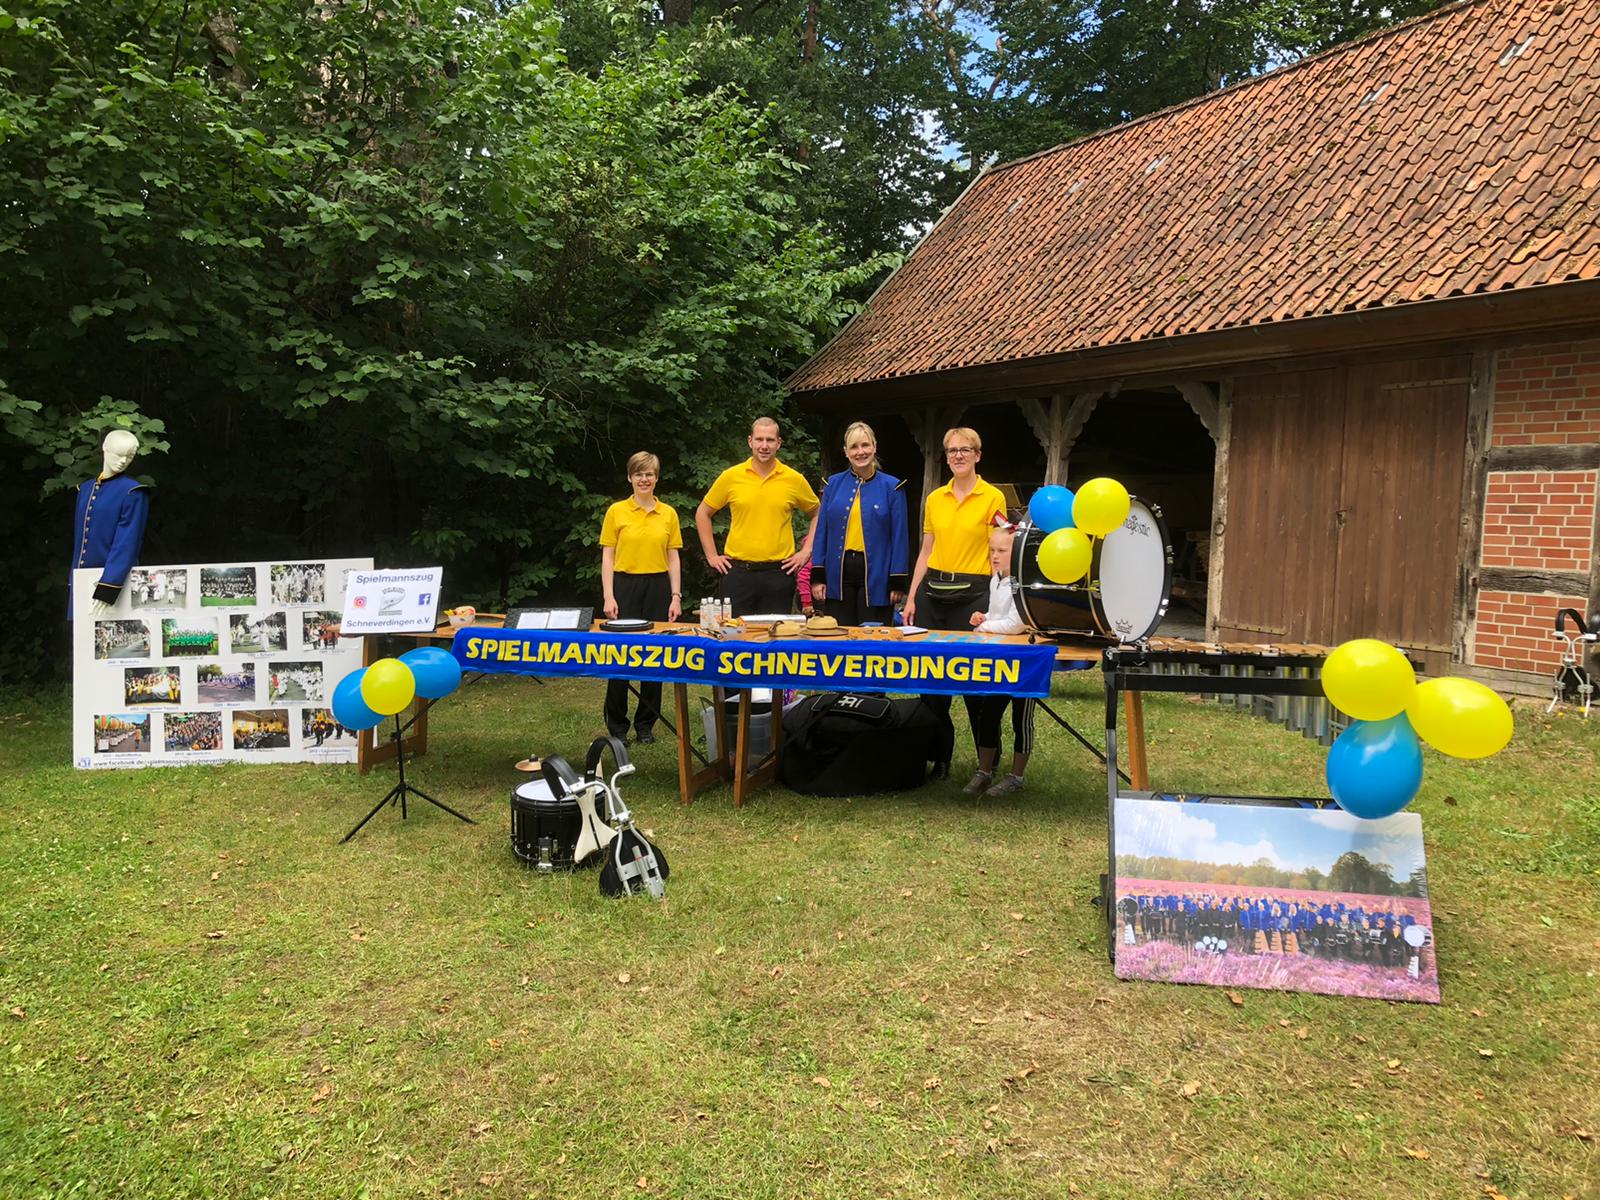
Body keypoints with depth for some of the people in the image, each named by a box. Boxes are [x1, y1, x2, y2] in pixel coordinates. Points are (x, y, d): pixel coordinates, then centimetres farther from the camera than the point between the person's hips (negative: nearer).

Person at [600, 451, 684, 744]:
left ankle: (646, 725, 17)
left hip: (658, 587, 2)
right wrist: (608, 596, -8)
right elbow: (607, 557, 1)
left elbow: (674, 558, 8)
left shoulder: (668, 513, 7)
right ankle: (617, 725, 11)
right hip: (625, 586, -2)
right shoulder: (616, 511, 2)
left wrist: (676, 596, 0)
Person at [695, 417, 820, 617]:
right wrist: (711, 555, 6)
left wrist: (806, 551, 7)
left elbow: (817, 514, 16)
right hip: (738, 571, 0)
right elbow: (702, 513, 12)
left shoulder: (794, 479, 2)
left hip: (778, 572, 0)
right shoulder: (731, 477, 1)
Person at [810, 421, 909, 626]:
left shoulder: (892, 487, 1)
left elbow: (899, 538, 0)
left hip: (875, 575, -2)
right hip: (838, 574, 2)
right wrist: (817, 576, 1)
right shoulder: (833, 484, 7)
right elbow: (821, 532, 8)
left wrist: (898, 582, -5)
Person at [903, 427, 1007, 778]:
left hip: (972, 593, -4)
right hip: (933, 590, 5)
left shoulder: (993, 498, -3)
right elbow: (925, 552, 14)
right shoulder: (934, 499, 10)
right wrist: (911, 597, 8)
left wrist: (991, 604, -12)